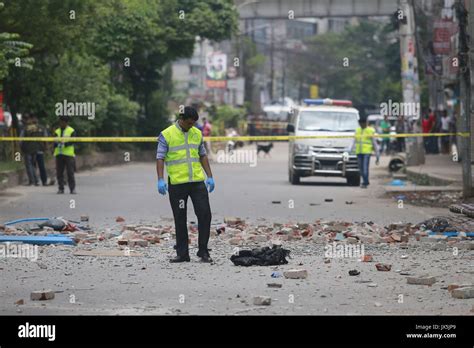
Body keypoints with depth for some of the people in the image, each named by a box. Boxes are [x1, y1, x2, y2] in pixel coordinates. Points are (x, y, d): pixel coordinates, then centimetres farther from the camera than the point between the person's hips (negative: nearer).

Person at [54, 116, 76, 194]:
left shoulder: (71, 131, 3)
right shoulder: (57, 131, 15)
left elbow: (72, 141, -10)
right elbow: (54, 142, 6)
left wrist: (65, 143, -29)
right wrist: (56, 143, -19)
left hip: (69, 154, -4)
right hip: (59, 154, 4)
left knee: (70, 172, -6)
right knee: (59, 172, 3)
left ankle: (72, 188, -1)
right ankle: (61, 188, 10)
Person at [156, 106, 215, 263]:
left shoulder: (197, 134, 11)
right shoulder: (166, 135, -3)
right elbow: (160, 158, -6)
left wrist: (210, 177, 10)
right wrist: (161, 180, -16)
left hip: (198, 181, 3)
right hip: (177, 184, -3)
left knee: (205, 215, -3)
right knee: (180, 219, 4)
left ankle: (203, 251, 6)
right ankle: (182, 254, 11)